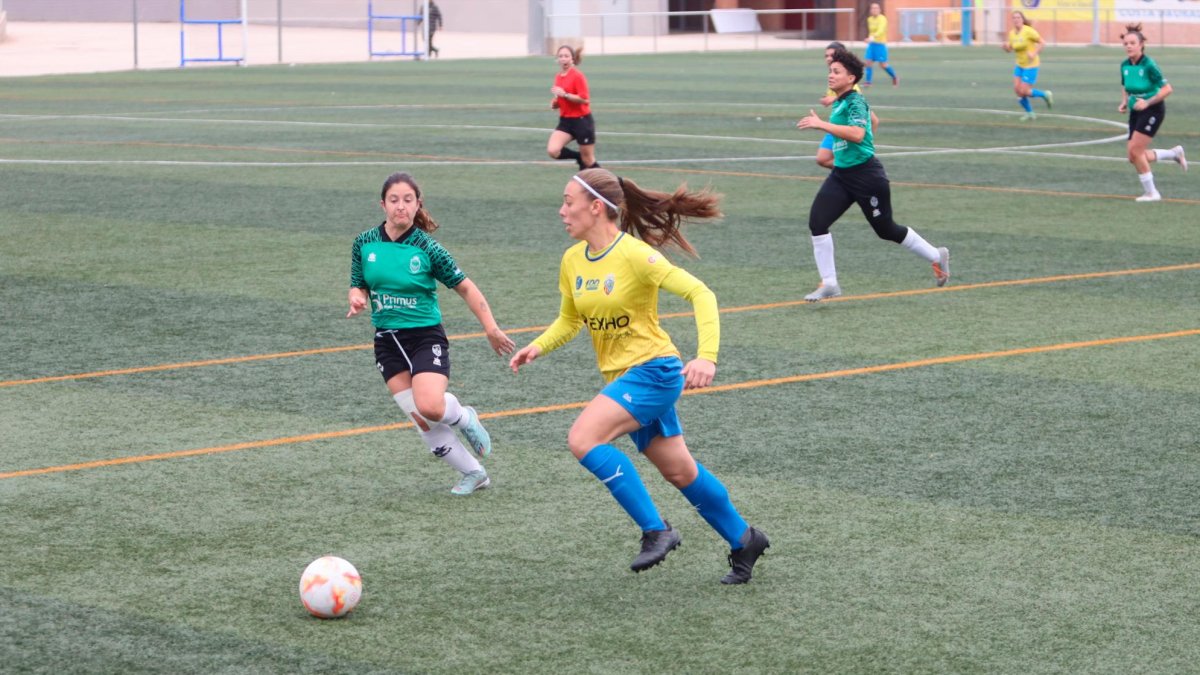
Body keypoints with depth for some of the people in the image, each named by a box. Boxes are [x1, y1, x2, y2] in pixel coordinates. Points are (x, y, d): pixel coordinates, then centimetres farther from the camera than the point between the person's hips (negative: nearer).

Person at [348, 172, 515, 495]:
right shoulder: (364, 243, -1)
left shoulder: (427, 248, -11)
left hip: (426, 336, -4)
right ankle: (474, 473, 19)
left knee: (430, 407, -27)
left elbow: (465, 287, -4)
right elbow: (359, 287, 10)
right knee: (424, 424, 0)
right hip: (388, 341, 4)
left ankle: (463, 417, 9)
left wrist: (492, 329, -5)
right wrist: (357, 298, -14)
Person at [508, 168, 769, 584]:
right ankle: (743, 541, 32)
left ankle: (656, 530, -15)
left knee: (583, 439, -23)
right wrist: (538, 347, -3)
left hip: (652, 370, -8)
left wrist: (707, 356, -32)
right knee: (679, 472, 15)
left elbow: (700, 293, -21)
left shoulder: (634, 254, -19)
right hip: (621, 377, 8)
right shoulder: (573, 261, 4)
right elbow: (568, 322, 17)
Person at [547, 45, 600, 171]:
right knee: (552, 151, -16)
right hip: (565, 121, 6)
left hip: (581, 121, -6)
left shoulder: (578, 76, -13)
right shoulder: (558, 77, 9)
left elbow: (584, 99, -21)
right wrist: (555, 103, 1)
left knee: (588, 161, 2)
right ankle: (578, 156, 10)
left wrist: (565, 95, -26)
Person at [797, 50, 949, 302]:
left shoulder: (855, 102, -18)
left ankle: (937, 257, 28)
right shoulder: (839, 103, 10)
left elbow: (857, 134, -36)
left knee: (886, 230, 6)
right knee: (817, 221, -8)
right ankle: (829, 283, -2)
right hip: (841, 174, 8)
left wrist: (822, 125, -36)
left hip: (865, 175, -8)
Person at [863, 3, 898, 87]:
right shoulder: (870, 19, 8)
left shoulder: (882, 19, -15)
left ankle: (895, 77, 21)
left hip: (880, 44, -6)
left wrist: (873, 37, -47)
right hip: (871, 43, 6)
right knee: (869, 62, -5)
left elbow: (881, 30, -32)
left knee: (883, 65, -1)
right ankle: (868, 82, -1)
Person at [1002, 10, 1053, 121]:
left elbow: (1042, 43, -12)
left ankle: (1045, 95, 15)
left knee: (1023, 92, -10)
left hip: (1031, 65, -6)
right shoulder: (1012, 33, 0)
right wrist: (1005, 47, -14)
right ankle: (1029, 113, 17)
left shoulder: (1028, 31, -18)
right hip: (1020, 65, 6)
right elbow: (1009, 49, 9)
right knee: (1017, 90, -1)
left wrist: (1034, 53, -26)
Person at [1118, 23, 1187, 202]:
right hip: (1136, 112, 8)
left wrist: (1148, 102, -23)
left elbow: (1167, 88, -17)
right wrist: (1124, 103, 2)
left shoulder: (1149, 65, -19)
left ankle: (1151, 192, 0)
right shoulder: (1125, 66, 1)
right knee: (1134, 157, 5)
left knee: (1135, 151, -15)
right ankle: (1174, 153, 27)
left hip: (1152, 110, -7)